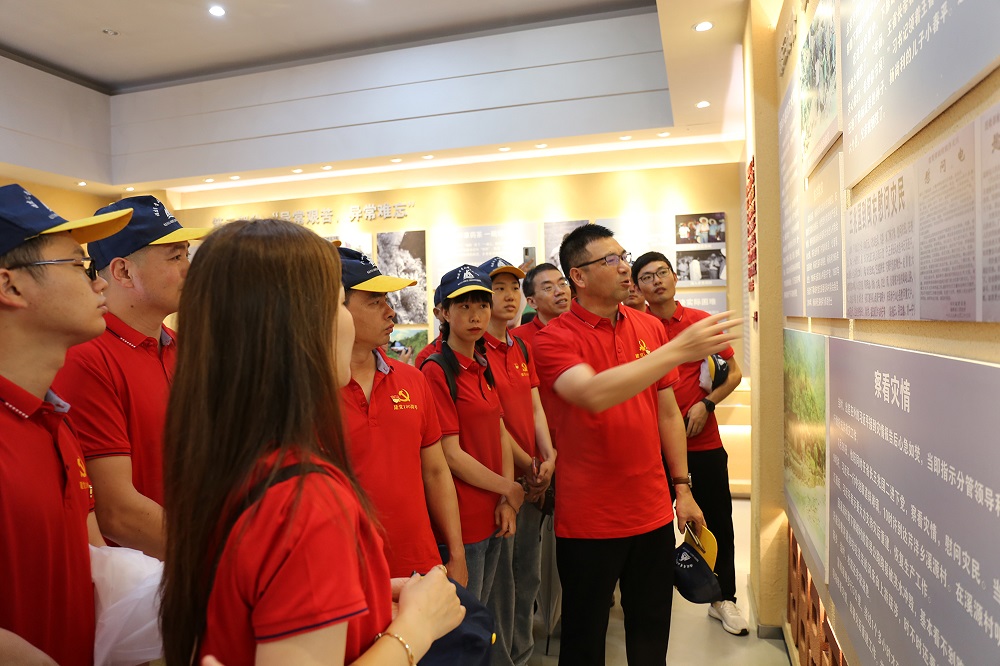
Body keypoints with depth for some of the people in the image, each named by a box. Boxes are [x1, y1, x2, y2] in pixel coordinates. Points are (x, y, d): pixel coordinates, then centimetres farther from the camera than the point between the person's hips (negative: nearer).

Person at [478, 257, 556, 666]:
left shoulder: (520, 348, 10)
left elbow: (535, 407, 8)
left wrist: (549, 457, -5)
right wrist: (527, 466, -10)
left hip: (532, 478, 7)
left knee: (528, 575, 19)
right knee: (500, 581, 7)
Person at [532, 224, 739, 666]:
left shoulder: (650, 327, 4)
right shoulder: (554, 338, -12)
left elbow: (667, 412, 10)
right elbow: (594, 394, -32)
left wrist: (682, 487, 10)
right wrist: (677, 350, -31)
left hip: (653, 512, 5)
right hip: (588, 519, -4)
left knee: (652, 630, 20)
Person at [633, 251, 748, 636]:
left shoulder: (702, 321, 1)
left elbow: (734, 372, 5)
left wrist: (706, 404, -8)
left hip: (703, 441, 1)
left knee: (717, 521, 10)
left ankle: (723, 599, 30)